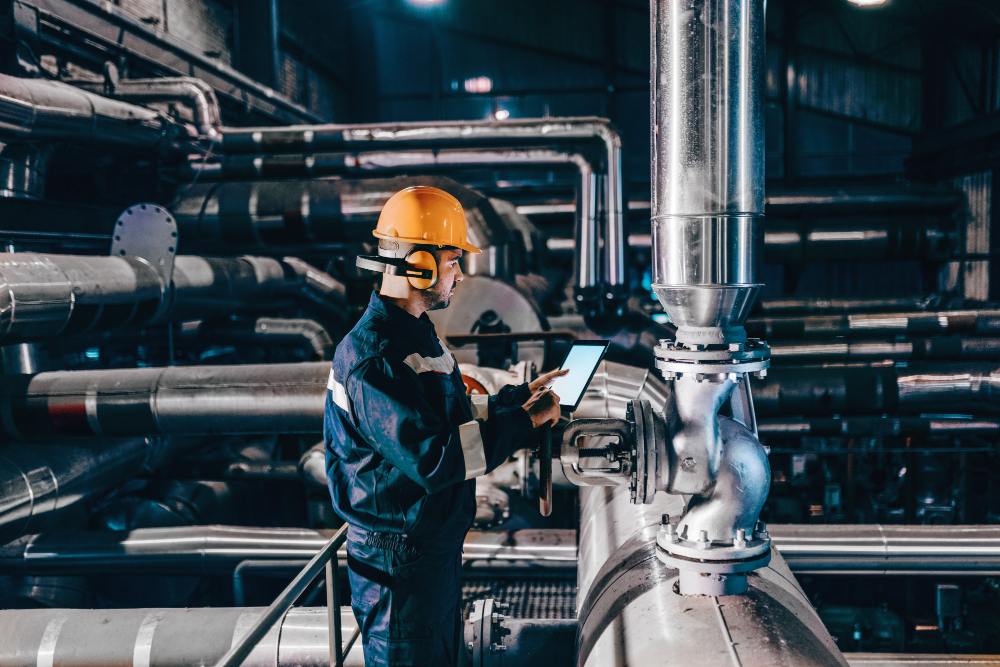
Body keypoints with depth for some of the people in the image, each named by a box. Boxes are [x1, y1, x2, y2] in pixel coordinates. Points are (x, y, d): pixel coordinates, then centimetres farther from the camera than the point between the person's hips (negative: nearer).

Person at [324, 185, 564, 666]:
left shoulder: (416, 333, 9)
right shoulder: (374, 356, -25)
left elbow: (453, 416, 16)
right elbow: (432, 459, -31)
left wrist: (522, 395, 8)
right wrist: (523, 423, -24)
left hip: (436, 541, 10)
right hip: (398, 555, -10)